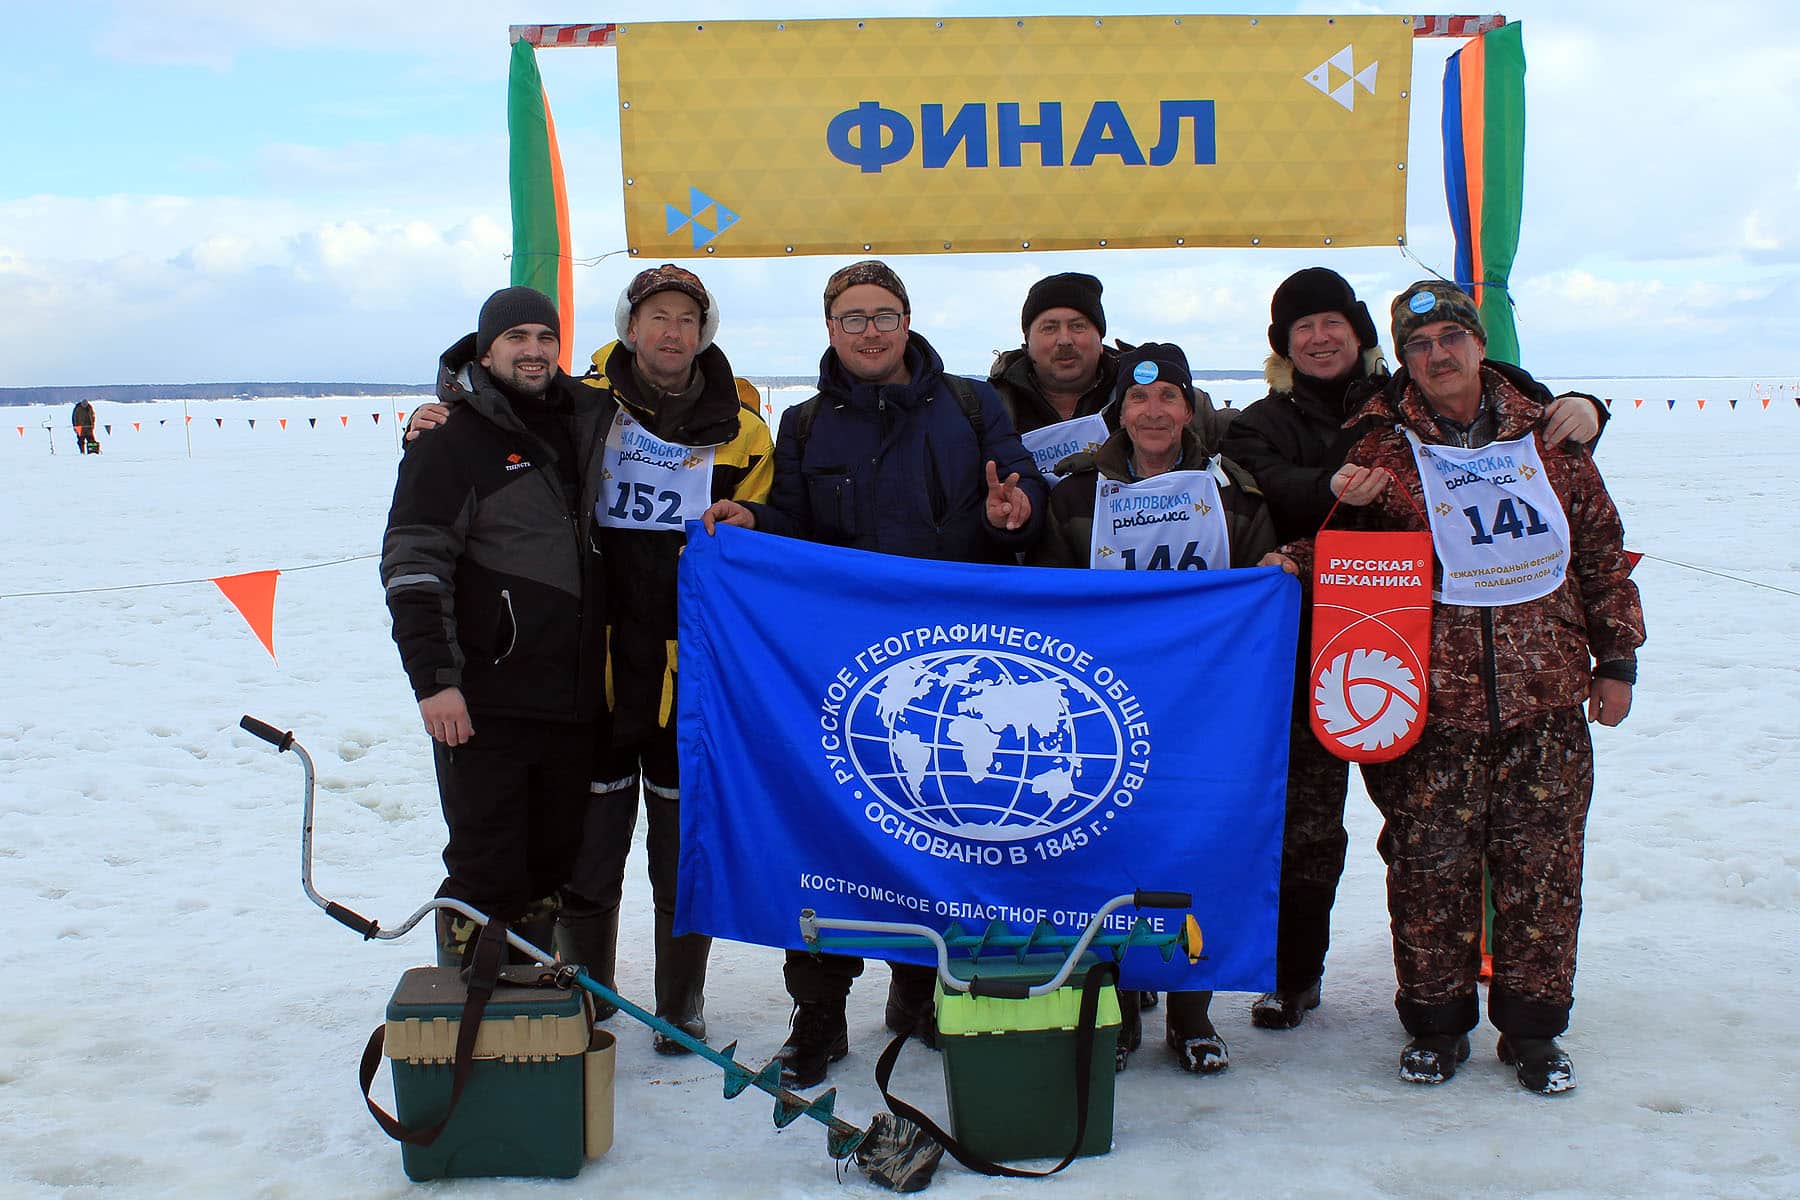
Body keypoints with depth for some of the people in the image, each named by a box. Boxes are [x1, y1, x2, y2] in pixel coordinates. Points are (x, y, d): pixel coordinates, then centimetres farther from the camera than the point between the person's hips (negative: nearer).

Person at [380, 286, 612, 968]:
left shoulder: (582, 421, 12)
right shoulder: (453, 439, -4)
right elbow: (412, 566, -10)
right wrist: (433, 679, -18)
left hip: (572, 701, 6)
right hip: (484, 702, -5)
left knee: (555, 863, 13)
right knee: (487, 872, -3)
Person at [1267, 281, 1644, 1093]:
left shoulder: (1545, 434, 7)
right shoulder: (1383, 449, 0)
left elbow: (1600, 549, 12)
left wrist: (1615, 660, 11)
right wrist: (1296, 563, -16)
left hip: (1547, 700, 2)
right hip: (1431, 701, -2)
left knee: (1542, 864, 7)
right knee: (1429, 866, 4)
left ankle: (1532, 1027, 23)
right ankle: (1436, 1023, 21)